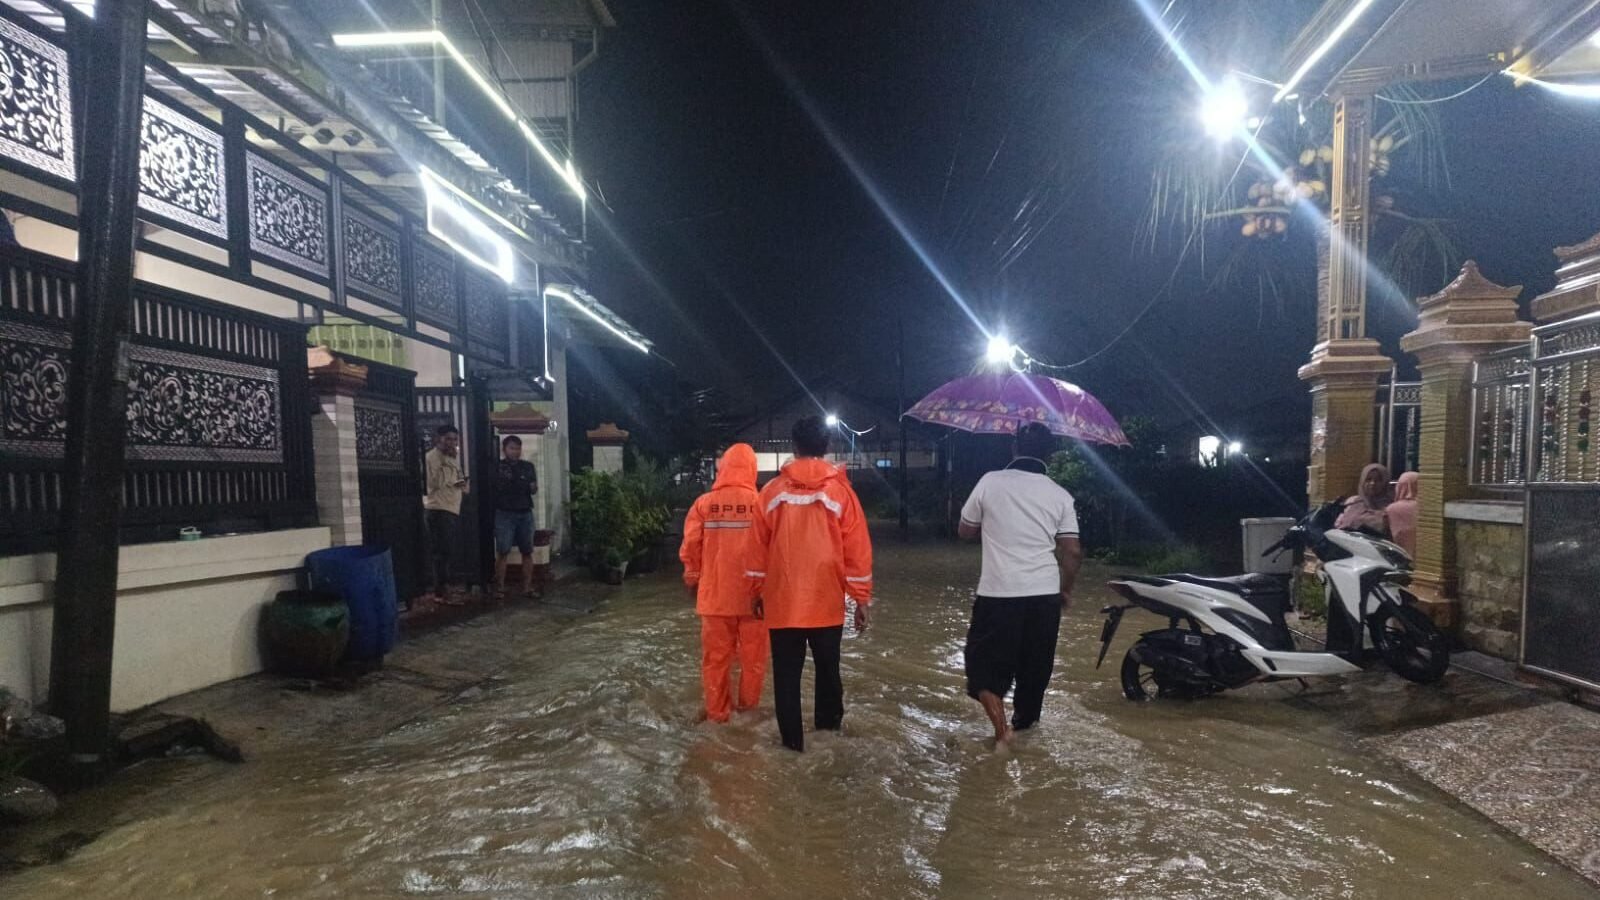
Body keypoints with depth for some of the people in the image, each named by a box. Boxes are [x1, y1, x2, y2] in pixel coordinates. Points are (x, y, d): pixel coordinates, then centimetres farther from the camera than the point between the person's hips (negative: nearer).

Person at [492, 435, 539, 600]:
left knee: (527, 551, 3)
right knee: (502, 552, -6)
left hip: (525, 513, 3)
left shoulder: (528, 466, 10)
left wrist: (534, 485, -8)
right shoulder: (497, 467, 1)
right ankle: (500, 588, 0)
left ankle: (527, 587, 10)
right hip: (504, 514, -3)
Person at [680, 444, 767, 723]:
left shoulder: (704, 504, -5)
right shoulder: (760, 503, -8)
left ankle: (717, 711, 19)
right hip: (753, 593, -1)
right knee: (753, 654, 14)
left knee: (716, 656, 12)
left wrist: (692, 581, 15)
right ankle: (748, 704, 25)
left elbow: (690, 549, 0)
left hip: (714, 593, 1)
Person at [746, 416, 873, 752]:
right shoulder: (840, 490, -4)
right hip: (827, 602, 0)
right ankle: (829, 727, 31)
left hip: (782, 601, 0)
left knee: (786, 674, 9)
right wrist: (862, 599, 3)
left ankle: (793, 741, 12)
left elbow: (758, 548, 5)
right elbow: (857, 549, -4)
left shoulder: (773, 490, 0)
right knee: (828, 669, 18)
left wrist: (757, 591, 16)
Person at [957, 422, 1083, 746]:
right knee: (1034, 666, 20)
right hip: (1044, 595, 3)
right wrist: (1066, 590, 14)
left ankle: (1001, 728, -6)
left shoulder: (990, 482, -4)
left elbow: (966, 531, 6)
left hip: (998, 594, -3)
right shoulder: (1060, 495, 1)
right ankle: (1025, 721, 35)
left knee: (986, 664, 9)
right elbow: (1073, 552, -1)